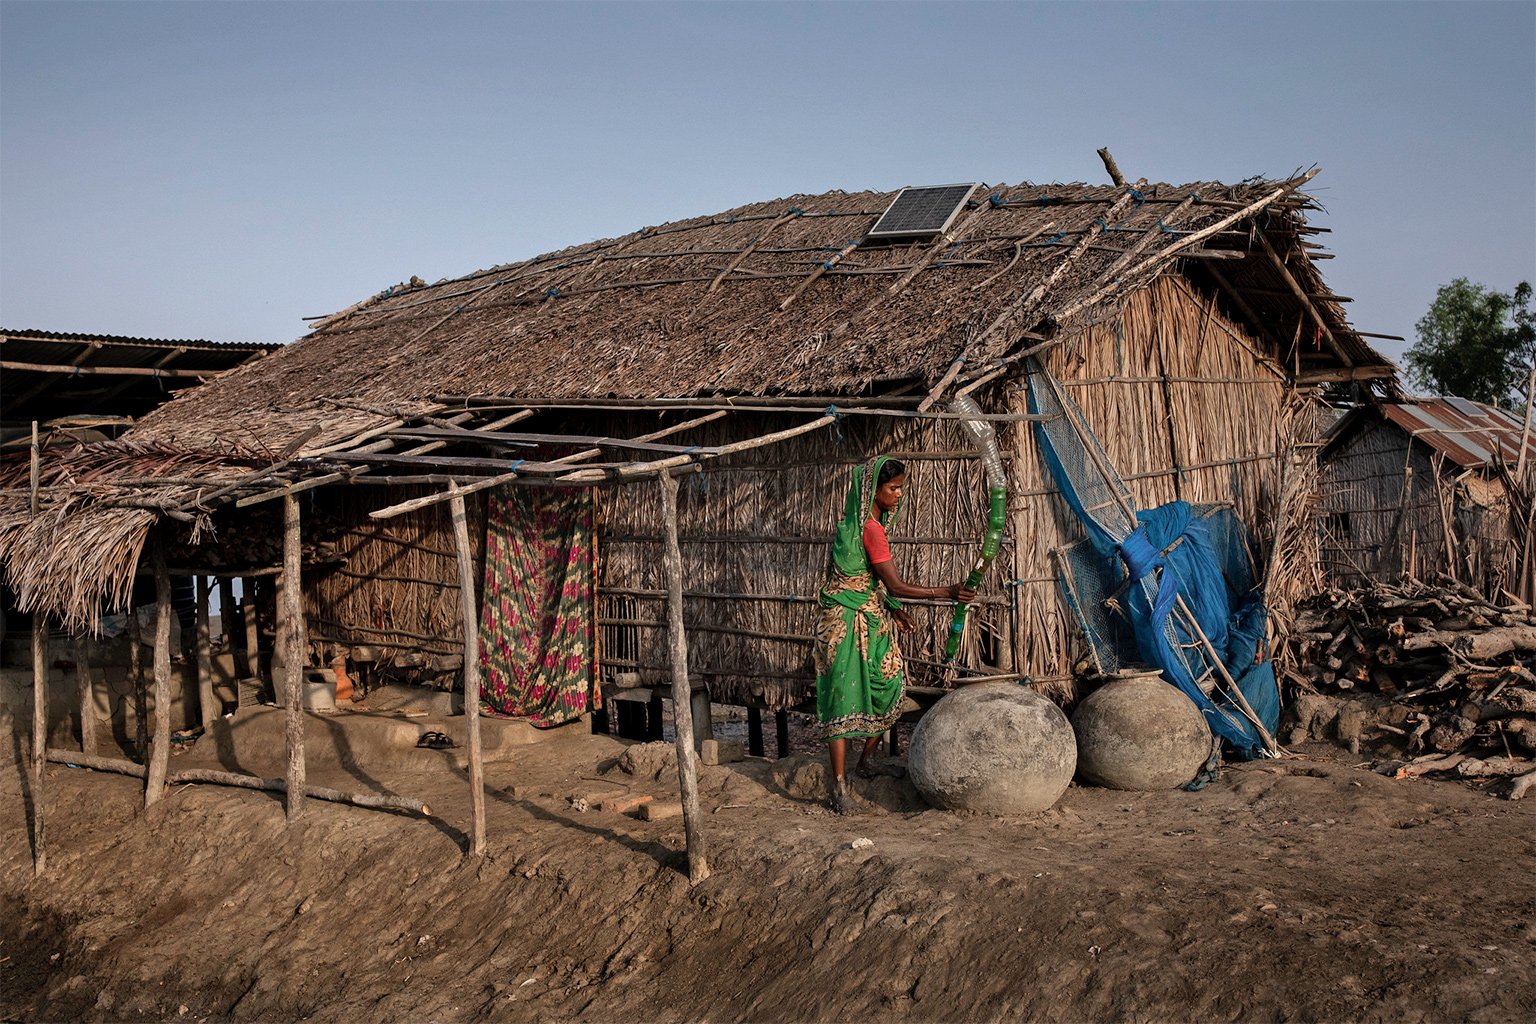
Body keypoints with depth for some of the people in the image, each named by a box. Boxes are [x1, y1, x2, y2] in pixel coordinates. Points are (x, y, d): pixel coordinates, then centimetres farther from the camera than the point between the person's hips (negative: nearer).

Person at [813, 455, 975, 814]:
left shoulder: (856, 523, 11)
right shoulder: (871, 529, -19)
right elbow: (896, 585, -19)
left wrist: (892, 609, 20)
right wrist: (946, 592, -17)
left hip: (871, 621, 10)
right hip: (850, 623, -10)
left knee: (888, 690, 13)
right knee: (844, 698, -9)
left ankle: (865, 761, 28)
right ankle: (840, 785, -8)